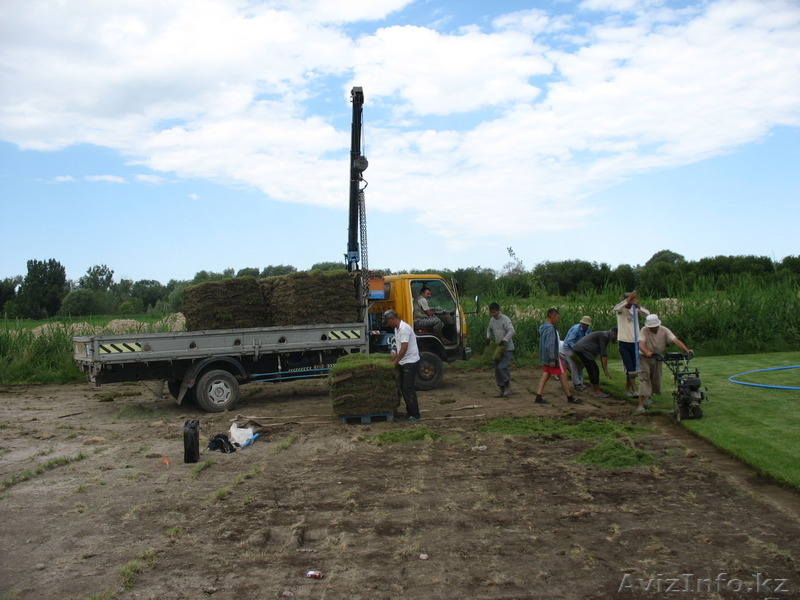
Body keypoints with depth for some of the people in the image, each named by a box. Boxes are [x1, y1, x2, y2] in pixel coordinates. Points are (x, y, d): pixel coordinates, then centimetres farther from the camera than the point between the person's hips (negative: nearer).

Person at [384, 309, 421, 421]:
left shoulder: (404, 328, -20)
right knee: (402, 387, 12)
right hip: (402, 362, 10)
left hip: (410, 361, -10)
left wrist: (395, 362, -21)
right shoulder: (397, 328, 12)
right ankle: (410, 412, 20)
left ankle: (414, 415, -3)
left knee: (408, 388, -9)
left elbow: (404, 348, -25)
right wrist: (393, 358, 17)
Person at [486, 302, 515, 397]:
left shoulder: (505, 319, -13)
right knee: (497, 369, 6)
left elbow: (511, 331, -24)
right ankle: (502, 389, 14)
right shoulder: (492, 320, 10)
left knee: (502, 367, -17)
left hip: (507, 348, -8)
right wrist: (488, 337, 11)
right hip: (498, 348, 8)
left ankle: (508, 387, -2)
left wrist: (504, 340, -32)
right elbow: (489, 329, 29)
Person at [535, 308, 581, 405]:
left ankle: (538, 397, 3)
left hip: (545, 357, 9)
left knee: (545, 375, 9)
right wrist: (552, 359, -24)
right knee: (562, 376, 2)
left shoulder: (543, 327, 10)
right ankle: (570, 398, 12)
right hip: (553, 356, -9)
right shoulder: (550, 328, -21)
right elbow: (550, 345, -25)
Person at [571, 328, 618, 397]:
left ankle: (595, 391, 15)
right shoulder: (605, 336, -12)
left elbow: (602, 355, 23)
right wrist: (606, 370, -15)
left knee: (595, 371, 11)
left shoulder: (604, 335, 19)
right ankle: (596, 392, 1)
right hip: (583, 350, -10)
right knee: (593, 371, -7)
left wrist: (604, 370, 22)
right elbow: (604, 355, -17)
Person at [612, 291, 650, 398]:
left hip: (635, 342, 4)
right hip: (624, 343, -4)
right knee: (629, 368, -9)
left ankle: (627, 389, 23)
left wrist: (638, 306, -29)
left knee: (634, 368, 10)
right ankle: (635, 391, -7)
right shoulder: (621, 309, -5)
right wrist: (630, 297, -36)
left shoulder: (635, 309, 4)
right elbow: (616, 309, -30)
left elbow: (647, 313, -11)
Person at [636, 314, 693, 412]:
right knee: (644, 379, -14)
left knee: (656, 379, 11)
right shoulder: (644, 330, -21)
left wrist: (687, 350, -38)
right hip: (645, 357, -4)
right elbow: (641, 345, -34)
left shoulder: (664, 330, -14)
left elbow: (676, 340, -24)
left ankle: (649, 397, 38)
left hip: (657, 358, 4)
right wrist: (647, 352, -55)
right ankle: (641, 404, -18)